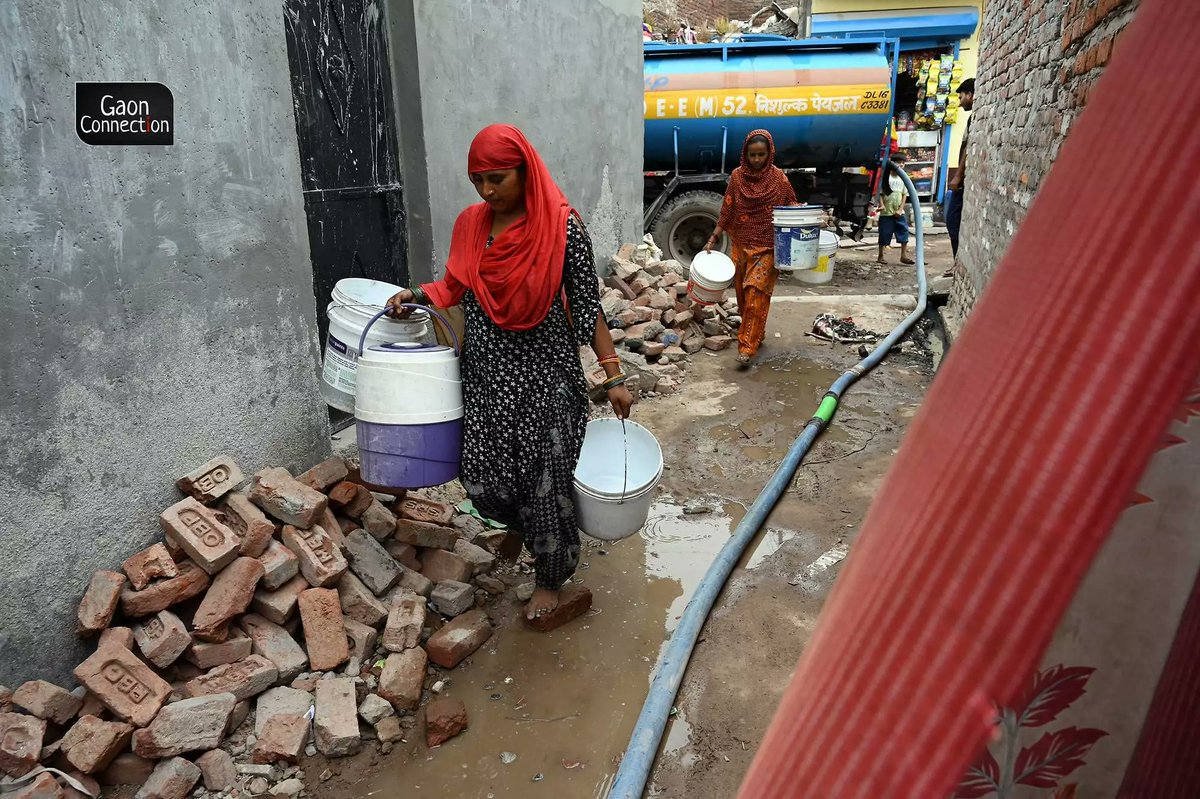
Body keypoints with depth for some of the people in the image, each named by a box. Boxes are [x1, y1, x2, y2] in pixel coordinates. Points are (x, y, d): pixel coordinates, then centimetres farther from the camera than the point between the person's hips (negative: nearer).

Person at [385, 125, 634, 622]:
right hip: (487, 371, 5)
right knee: (483, 480, 4)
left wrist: (613, 376, -8)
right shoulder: (470, 225, 3)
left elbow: (587, 305, -8)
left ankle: (550, 578, 30)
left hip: (546, 373, -4)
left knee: (546, 480, 5)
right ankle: (527, 525, 40)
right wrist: (417, 294, -3)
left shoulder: (562, 227, -11)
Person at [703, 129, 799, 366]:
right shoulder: (737, 177, 2)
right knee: (742, 292, 9)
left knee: (756, 292, -14)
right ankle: (755, 335, 29)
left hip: (768, 247, -3)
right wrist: (713, 238, 0)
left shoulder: (778, 178, -3)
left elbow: (791, 208, 5)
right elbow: (727, 212, 5)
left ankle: (747, 346, -14)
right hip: (742, 245, 3)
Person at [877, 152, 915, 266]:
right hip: (886, 213, -3)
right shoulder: (886, 177, -3)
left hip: (899, 213, 4)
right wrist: (881, 205, -18)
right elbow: (880, 193, -4)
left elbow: (904, 195, 6)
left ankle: (904, 256, 7)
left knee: (904, 233, -1)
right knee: (884, 235, 2)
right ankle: (880, 257, 14)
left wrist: (900, 209, -4)